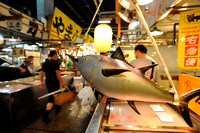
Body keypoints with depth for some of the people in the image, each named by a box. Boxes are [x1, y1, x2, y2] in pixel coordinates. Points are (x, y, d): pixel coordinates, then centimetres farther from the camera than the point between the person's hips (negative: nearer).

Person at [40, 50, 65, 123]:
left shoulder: (45, 63, 10)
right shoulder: (55, 62, -13)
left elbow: (41, 72, 12)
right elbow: (57, 73, -22)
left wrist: (42, 82, 19)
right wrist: (61, 83, -19)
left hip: (47, 82, 8)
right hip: (54, 83, -8)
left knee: (52, 96, 24)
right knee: (52, 99, -2)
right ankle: (45, 116, -2)